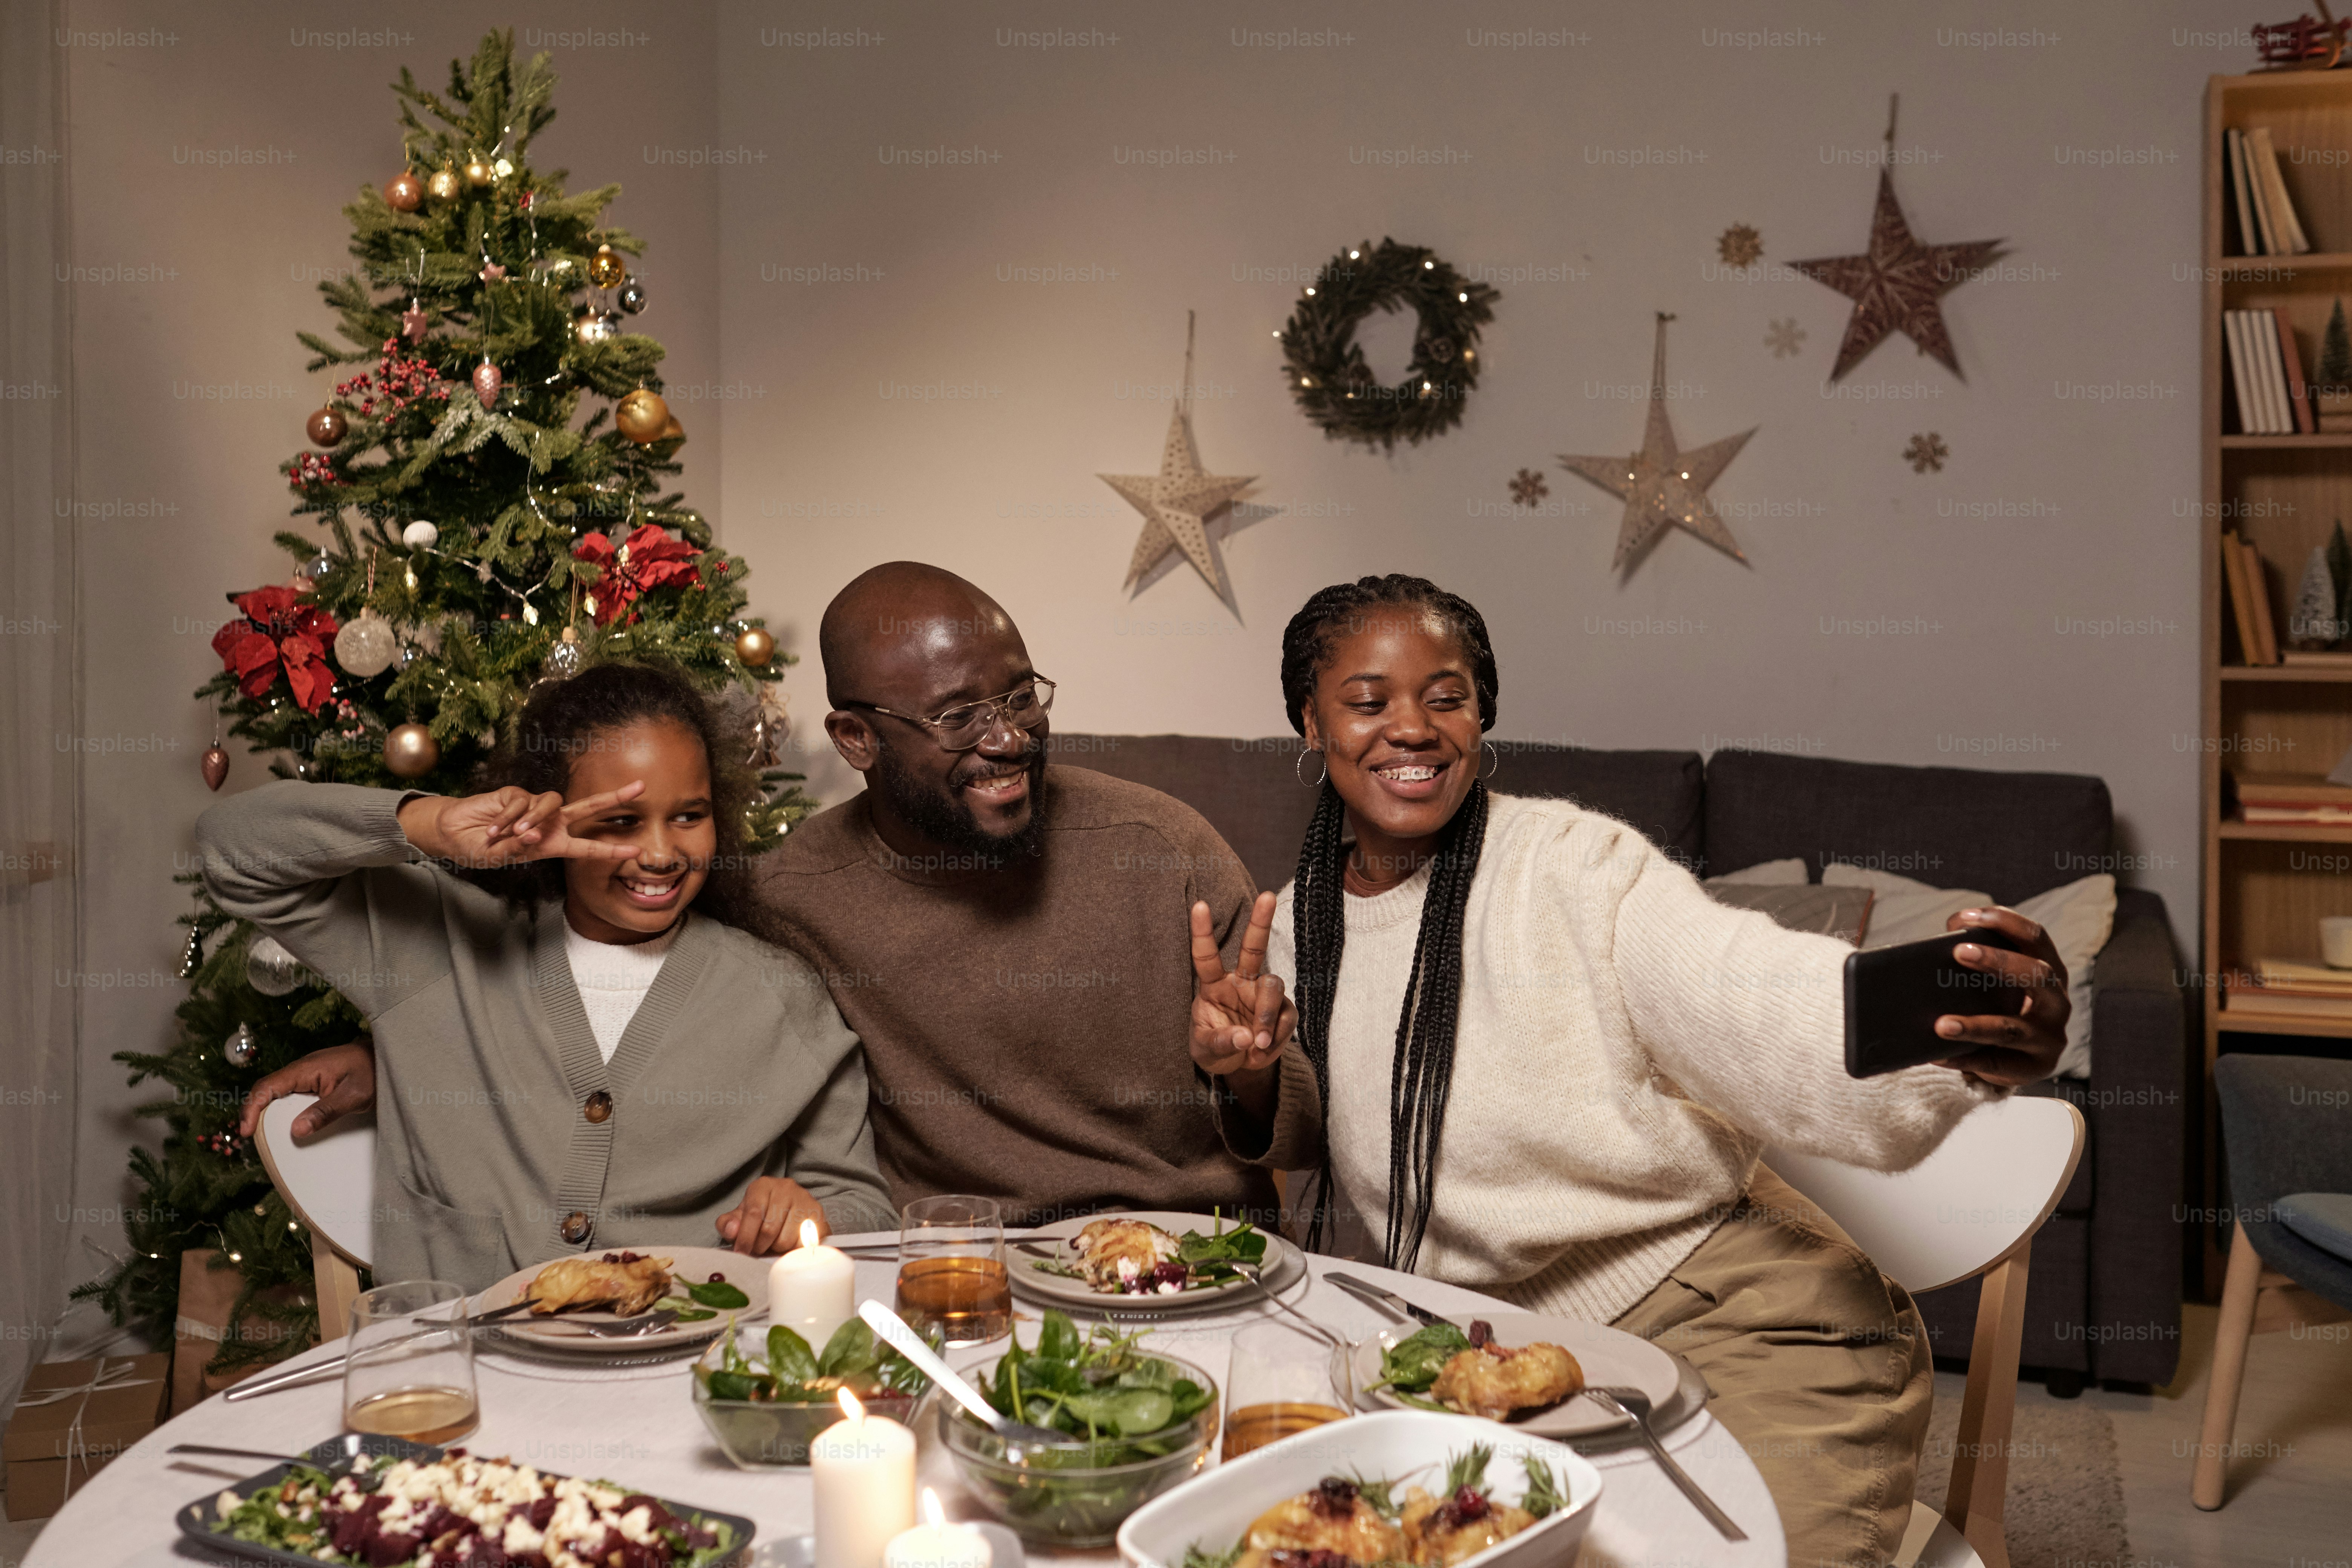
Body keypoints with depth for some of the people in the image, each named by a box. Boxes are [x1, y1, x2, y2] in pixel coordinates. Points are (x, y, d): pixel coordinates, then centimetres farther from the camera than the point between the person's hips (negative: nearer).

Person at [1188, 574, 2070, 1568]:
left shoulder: (1575, 865, -13)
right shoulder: (1300, 928, 4)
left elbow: (1768, 1004, -28)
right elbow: (1309, 1141, 17)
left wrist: (1957, 1040, -48)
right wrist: (1252, 1079, -5)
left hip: (1739, 1327, -5)